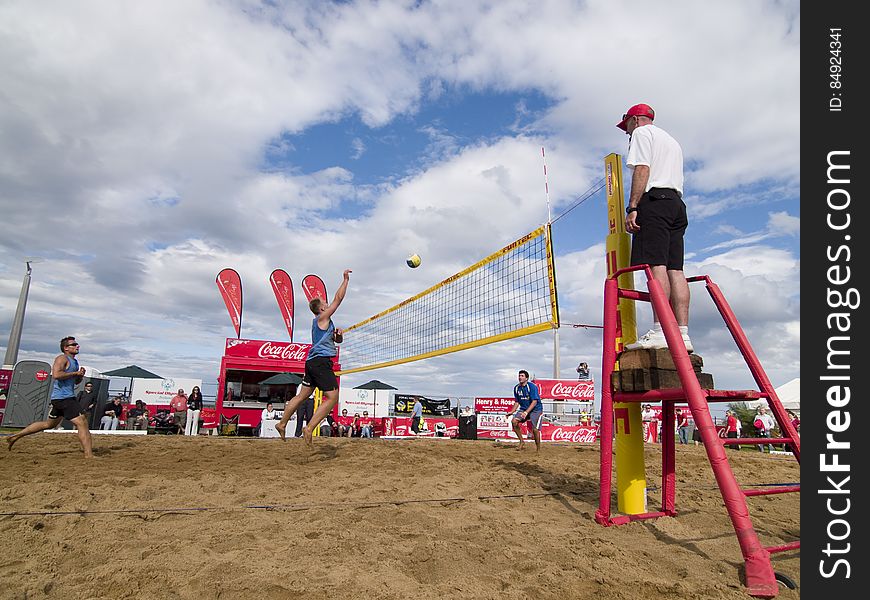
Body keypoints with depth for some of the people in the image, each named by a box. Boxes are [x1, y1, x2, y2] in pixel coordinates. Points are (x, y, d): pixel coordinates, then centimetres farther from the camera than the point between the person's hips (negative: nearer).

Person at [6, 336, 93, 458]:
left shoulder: (74, 361, 19)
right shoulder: (62, 358, -9)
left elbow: (76, 381, 27)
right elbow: (56, 374, -26)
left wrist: (81, 375, 6)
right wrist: (75, 373, -18)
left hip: (63, 397, 10)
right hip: (63, 397, -10)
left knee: (49, 424, 24)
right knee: (82, 422, -16)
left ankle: (15, 436, 35)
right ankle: (89, 456, -18)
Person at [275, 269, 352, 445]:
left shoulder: (324, 322, 23)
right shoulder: (322, 317, -4)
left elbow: (336, 340, 29)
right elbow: (338, 298, -7)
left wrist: (338, 334, 6)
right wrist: (345, 279, 0)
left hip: (313, 361, 10)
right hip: (321, 361, -10)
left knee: (302, 395, 17)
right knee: (332, 397, -12)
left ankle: (282, 423, 23)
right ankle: (309, 428, -16)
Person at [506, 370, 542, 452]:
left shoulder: (532, 386, -18)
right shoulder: (516, 388, 1)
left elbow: (534, 401, -22)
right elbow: (517, 402, 11)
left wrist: (526, 412, -31)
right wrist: (512, 411, -3)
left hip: (536, 409, -5)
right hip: (523, 408, 5)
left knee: (535, 429, -15)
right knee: (514, 421, -17)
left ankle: (538, 448, 7)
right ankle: (521, 441, 0)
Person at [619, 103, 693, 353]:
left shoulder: (642, 132, 9)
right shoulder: (672, 140, 35)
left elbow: (642, 170, -8)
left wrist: (632, 207, -15)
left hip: (654, 200, -8)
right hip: (677, 202, 8)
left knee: (655, 264, -19)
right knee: (675, 268, -1)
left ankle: (660, 331, -28)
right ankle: (682, 333, -8)